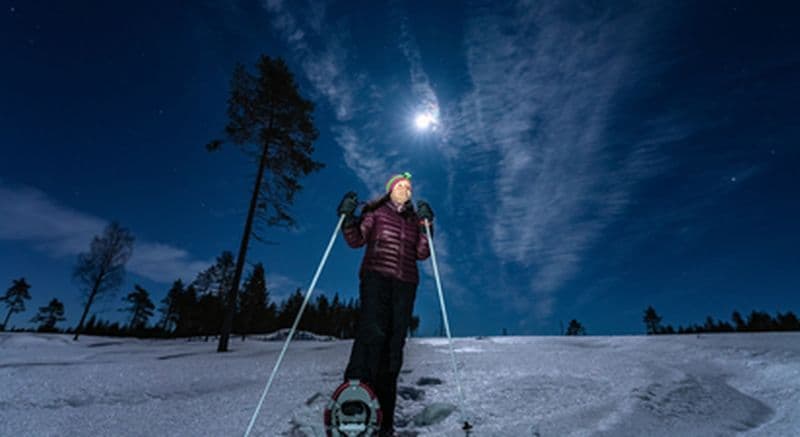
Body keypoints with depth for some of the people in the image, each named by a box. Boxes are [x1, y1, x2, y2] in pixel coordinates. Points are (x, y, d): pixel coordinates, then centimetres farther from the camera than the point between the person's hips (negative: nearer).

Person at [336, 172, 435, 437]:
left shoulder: (414, 219, 20)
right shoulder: (376, 212, 13)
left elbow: (422, 254, 9)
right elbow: (356, 240, 0)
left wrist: (426, 227, -3)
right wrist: (348, 218, -15)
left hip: (405, 283, 3)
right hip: (376, 277, -3)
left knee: (395, 341, -1)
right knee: (372, 331, -23)